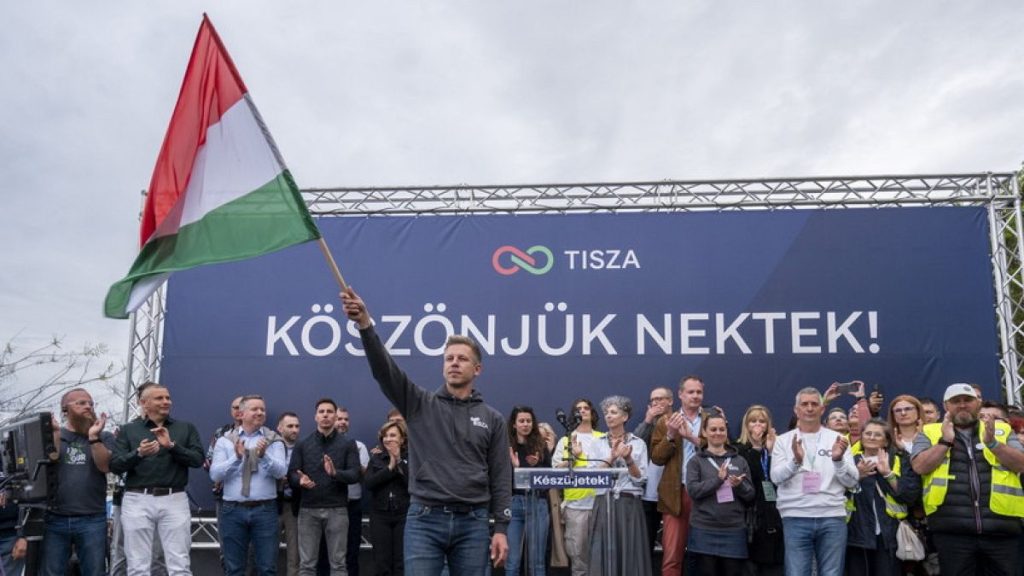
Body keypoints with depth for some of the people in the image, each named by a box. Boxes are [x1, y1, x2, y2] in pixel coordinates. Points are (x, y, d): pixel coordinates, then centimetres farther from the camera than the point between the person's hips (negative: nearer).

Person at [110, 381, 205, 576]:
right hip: (137, 501, 0)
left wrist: (172, 446, -13)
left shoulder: (186, 428, 10)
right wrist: (138, 454, -17)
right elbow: (115, 466, 1)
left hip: (174, 500, 0)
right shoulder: (128, 430, 9)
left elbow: (198, 459, 0)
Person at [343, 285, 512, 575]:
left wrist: (501, 528, -3)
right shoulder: (420, 404, 5)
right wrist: (365, 325, -26)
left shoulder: (492, 419, 8)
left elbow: (501, 478, 6)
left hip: (472, 523, 1)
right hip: (425, 521, -1)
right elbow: (384, 370, -10)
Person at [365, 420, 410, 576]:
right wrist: (390, 467, -11)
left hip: (404, 514, -2)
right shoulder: (376, 458, 9)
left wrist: (399, 461, -15)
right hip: (380, 515, 2)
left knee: (402, 563, -2)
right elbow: (368, 483, -5)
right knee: (381, 563, 3)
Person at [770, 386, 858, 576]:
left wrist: (839, 459, -15)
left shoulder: (837, 439, 10)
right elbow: (776, 477, -5)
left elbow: (852, 481, 3)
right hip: (796, 518, -1)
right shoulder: (783, 441, 8)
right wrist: (796, 461, -23)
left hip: (832, 517, 1)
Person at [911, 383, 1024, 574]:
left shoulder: (1002, 430, 13)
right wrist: (946, 440, -9)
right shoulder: (929, 433, 8)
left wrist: (992, 442, -11)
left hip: (1001, 527, 2)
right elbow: (920, 467, -5)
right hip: (952, 529, -2)